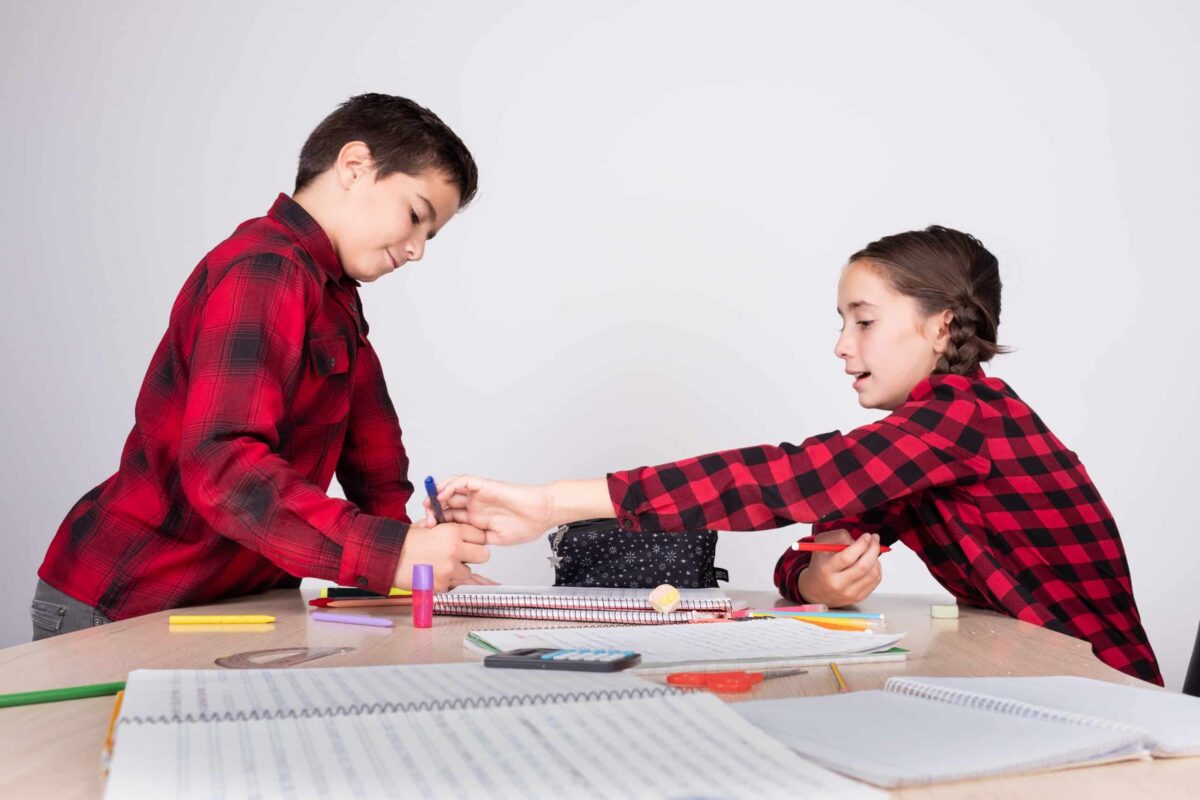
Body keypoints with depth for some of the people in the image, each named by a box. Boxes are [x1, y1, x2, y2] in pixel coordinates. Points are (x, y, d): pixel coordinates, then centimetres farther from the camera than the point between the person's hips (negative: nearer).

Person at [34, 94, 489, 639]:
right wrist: (393, 554, -35)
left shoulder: (334, 297, 16)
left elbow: (375, 466, 15)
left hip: (226, 600, 9)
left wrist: (427, 562, 2)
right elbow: (223, 466, -30)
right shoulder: (264, 271, -18)